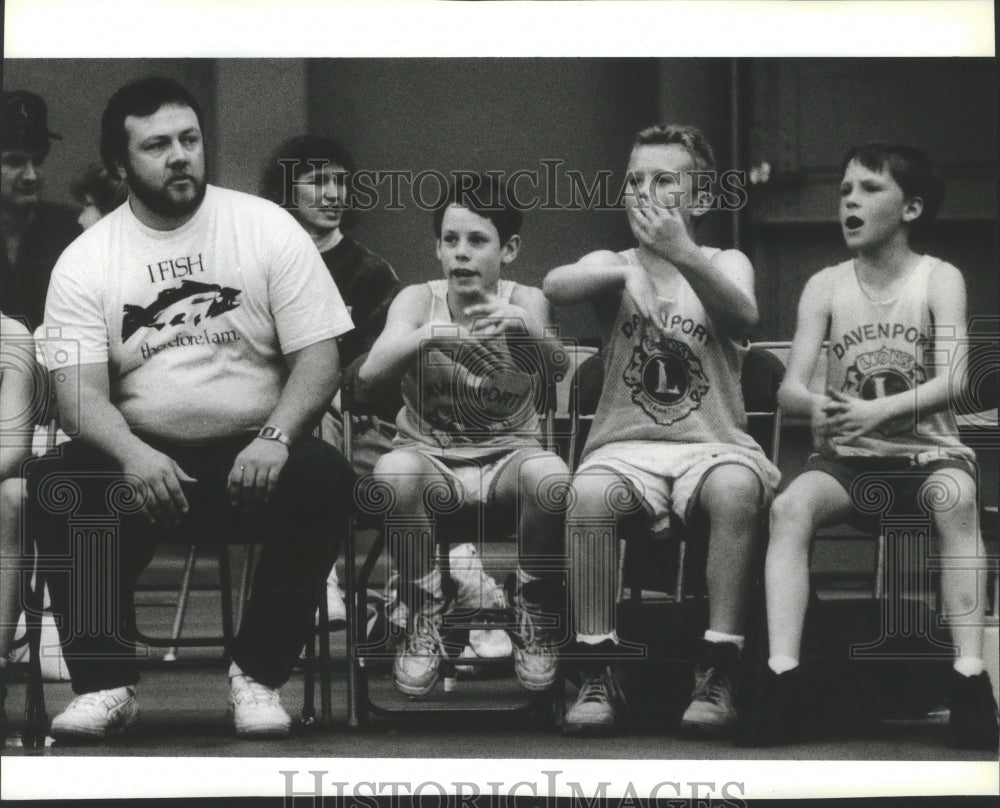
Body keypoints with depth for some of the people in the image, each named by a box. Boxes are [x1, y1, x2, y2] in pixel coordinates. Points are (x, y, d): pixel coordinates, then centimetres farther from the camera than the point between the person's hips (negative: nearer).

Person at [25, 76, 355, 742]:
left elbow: (319, 356, -3)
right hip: (141, 457, 1)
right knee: (53, 484, -28)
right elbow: (80, 391, -6)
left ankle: (259, 674, -17)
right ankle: (107, 683, -20)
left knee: (325, 479, -31)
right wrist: (132, 455, -28)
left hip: (254, 454, 0)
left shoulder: (269, 228, 1)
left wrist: (275, 438, -22)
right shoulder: (84, 261, 2)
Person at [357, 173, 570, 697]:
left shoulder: (524, 301, -7)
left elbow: (551, 364, -29)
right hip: (428, 455, 0)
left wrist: (524, 330, -53)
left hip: (508, 455, 0)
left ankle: (535, 622, -8)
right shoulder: (418, 300, -6)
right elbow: (370, 374, -23)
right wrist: (430, 335, -42)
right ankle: (423, 619, -13)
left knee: (553, 480, -33)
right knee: (392, 473, -34)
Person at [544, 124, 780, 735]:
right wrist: (631, 267, -32)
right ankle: (600, 677, -23)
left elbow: (743, 315, -16)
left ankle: (718, 675, -28)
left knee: (737, 487, -35)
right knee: (589, 491, -33)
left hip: (713, 445, 0)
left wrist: (682, 254, -32)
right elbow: (556, 286, -14)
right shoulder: (612, 267, 11)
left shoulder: (726, 264, 9)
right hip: (625, 447, 1)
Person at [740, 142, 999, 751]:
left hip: (926, 450, -2)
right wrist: (815, 405, -30)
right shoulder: (825, 287, 5)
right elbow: (790, 387, -4)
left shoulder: (939, 280, -1)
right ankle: (785, 681, -36)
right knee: (790, 506, -31)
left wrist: (882, 409, -33)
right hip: (846, 456, 2)